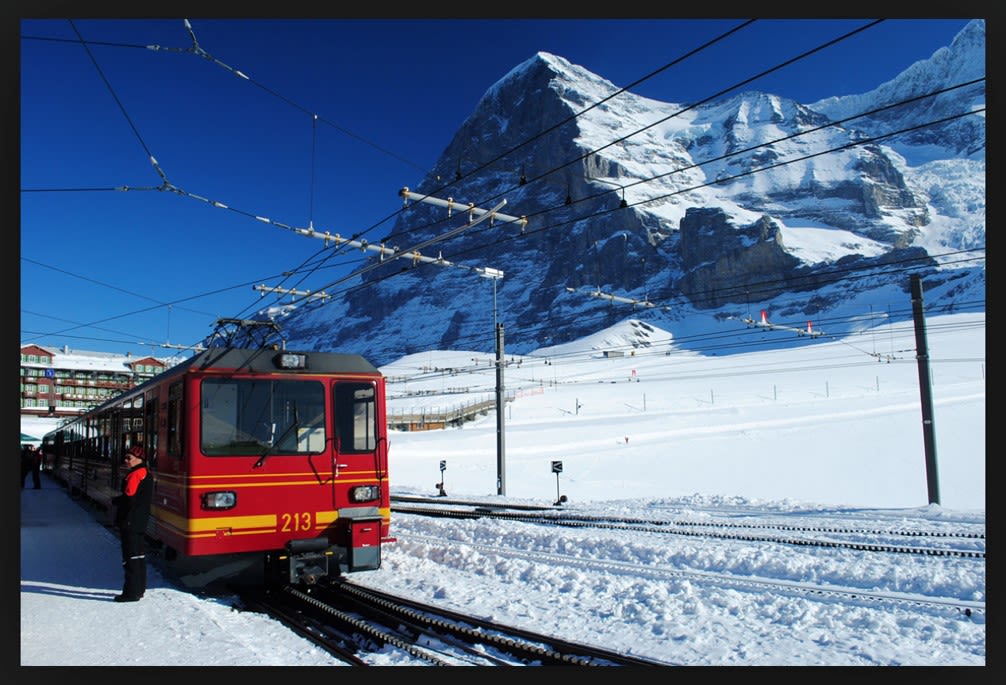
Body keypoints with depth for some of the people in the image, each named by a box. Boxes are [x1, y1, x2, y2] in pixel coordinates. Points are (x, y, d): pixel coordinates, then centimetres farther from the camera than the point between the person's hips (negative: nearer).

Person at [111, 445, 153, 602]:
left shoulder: (134, 475, -17)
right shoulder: (146, 475, 15)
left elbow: (129, 498, -21)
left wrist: (115, 501, -3)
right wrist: (119, 500, 14)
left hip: (130, 523, -10)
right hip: (141, 522, 10)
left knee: (131, 557, -6)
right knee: (140, 555, 15)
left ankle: (131, 592, -4)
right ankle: (139, 589, 24)